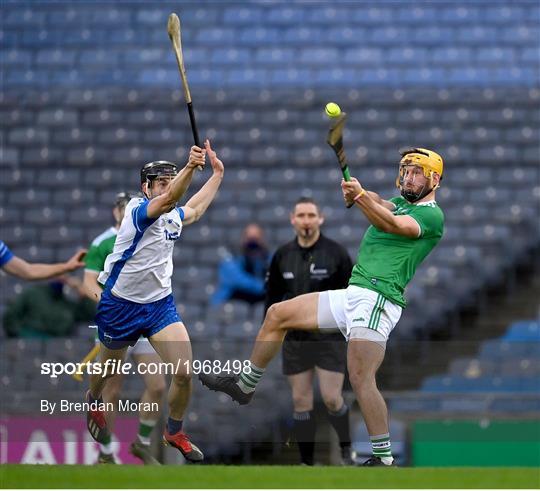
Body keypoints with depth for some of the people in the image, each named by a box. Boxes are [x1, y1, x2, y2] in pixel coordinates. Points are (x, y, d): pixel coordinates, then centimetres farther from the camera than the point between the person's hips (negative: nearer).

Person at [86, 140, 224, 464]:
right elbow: (167, 200, -44)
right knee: (109, 369, 18)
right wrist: (190, 167, -60)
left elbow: (195, 209, 28)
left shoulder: (174, 217, 1)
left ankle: (174, 433, 12)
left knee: (184, 373, -12)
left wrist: (218, 173, 26)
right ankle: (94, 401, 54)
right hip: (121, 305, -5)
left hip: (160, 304, 5)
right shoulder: (137, 210, -21)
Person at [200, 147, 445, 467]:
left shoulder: (432, 215, -3)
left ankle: (384, 458, -16)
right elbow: (379, 204, 0)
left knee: (361, 379, -21)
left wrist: (360, 196, -36)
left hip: (379, 300, -9)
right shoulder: (400, 204, 22)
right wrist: (355, 193, -22)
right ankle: (245, 386, 27)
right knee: (278, 315, 14)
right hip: (352, 295, 9)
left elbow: (391, 224, -20)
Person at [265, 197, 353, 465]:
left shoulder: (336, 253, -6)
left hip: (330, 339, -3)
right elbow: (273, 295, 14)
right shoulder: (282, 255, 4)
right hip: (294, 339, 3)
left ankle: (346, 450, 16)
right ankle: (306, 461, 9)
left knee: (331, 398, -8)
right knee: (301, 400, 2)